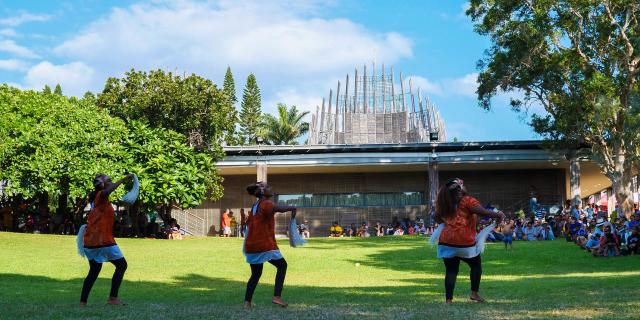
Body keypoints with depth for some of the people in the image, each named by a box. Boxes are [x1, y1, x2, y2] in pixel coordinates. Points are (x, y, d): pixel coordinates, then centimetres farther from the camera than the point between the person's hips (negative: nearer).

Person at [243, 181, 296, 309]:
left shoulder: (255, 205, 15)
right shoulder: (266, 204, -12)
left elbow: (248, 222, 24)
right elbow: (277, 208, -34)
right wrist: (293, 208, -21)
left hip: (251, 245, 8)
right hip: (265, 245, -8)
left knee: (256, 274, 17)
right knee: (282, 265, 9)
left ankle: (247, 302, 8)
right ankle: (277, 296, 0)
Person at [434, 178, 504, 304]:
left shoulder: (446, 204, 14)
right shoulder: (468, 201, -3)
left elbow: (438, 217, 24)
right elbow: (482, 212, -17)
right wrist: (498, 215, -7)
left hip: (446, 242, 4)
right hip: (464, 242, -4)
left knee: (451, 270, 8)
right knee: (476, 265, 17)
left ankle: (448, 299, 2)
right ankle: (474, 293, 12)